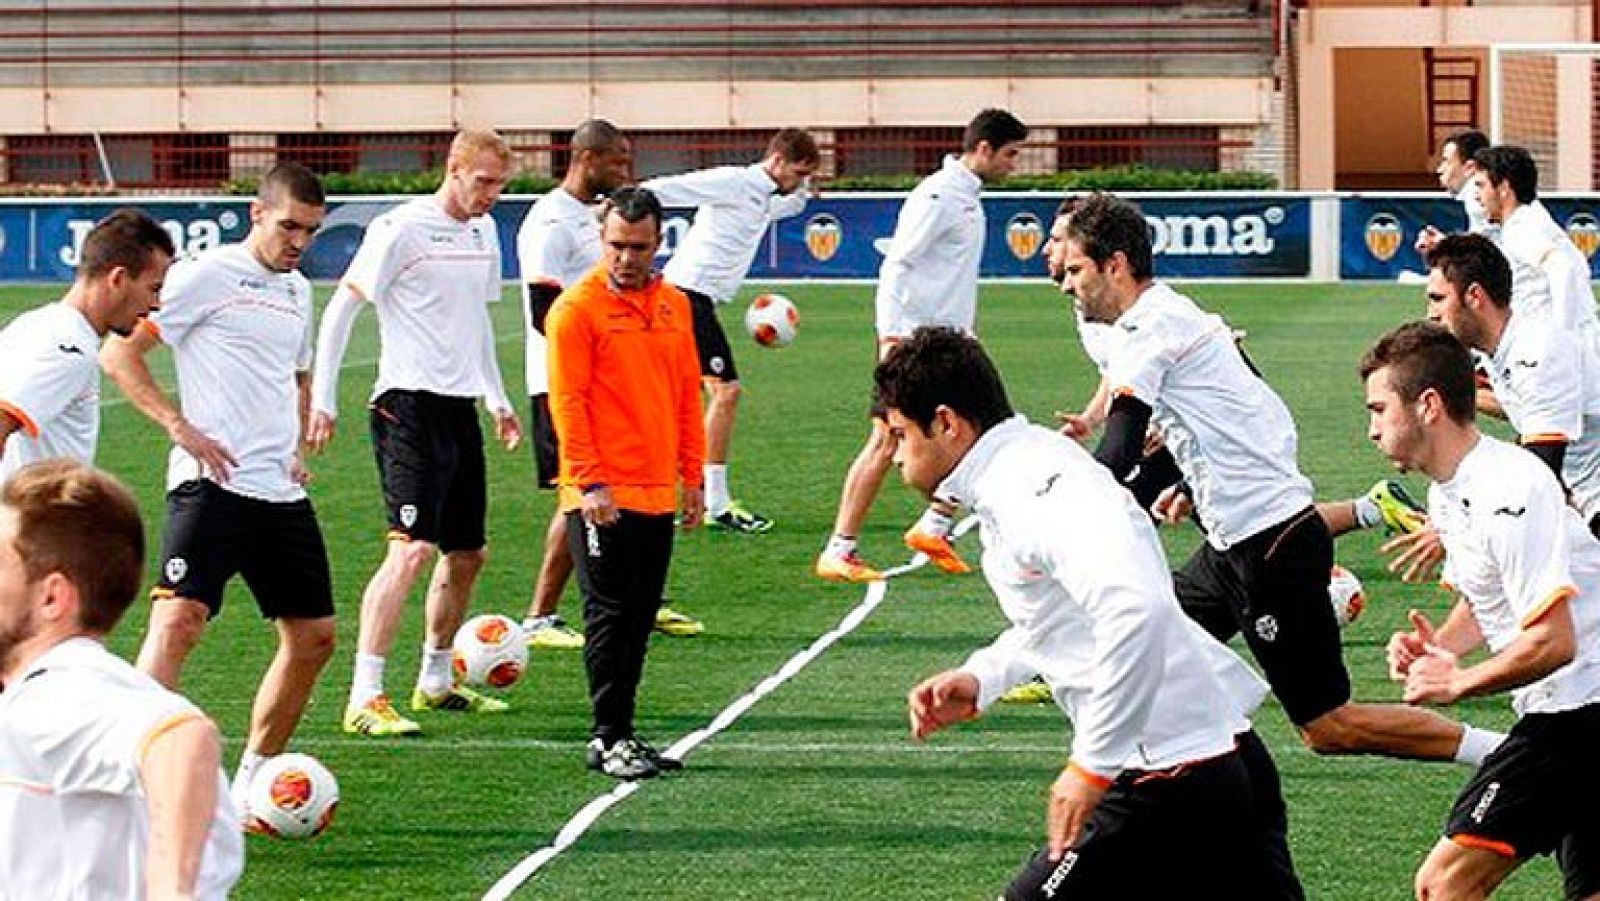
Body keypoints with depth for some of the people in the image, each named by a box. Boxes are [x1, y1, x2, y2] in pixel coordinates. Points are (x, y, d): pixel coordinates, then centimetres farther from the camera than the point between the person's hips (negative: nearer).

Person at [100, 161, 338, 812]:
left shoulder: (298, 292, 18)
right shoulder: (204, 276, -5)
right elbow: (118, 352, -8)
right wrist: (180, 427, -15)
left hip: (282, 492, 8)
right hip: (212, 484, -8)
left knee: (313, 636, 9)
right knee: (178, 619, -21)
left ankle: (250, 781, 22)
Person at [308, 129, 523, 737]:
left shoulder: (484, 231, 14)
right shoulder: (402, 229, -10)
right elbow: (340, 310, -8)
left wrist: (498, 399, 28)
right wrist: (322, 401, -11)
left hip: (460, 408, 9)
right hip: (410, 406, -8)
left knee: (468, 554, 14)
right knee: (414, 548, -19)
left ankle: (436, 682, 31)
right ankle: (365, 699, -19)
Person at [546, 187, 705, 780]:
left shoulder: (674, 305, 12)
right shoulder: (577, 308, -7)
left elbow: (688, 394, 18)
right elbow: (567, 402, -11)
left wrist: (692, 476, 15)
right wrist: (589, 483, -17)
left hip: (658, 494, 6)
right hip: (602, 497, -6)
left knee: (639, 620, 9)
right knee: (611, 616, -7)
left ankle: (618, 734, 16)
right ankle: (609, 738, -4)